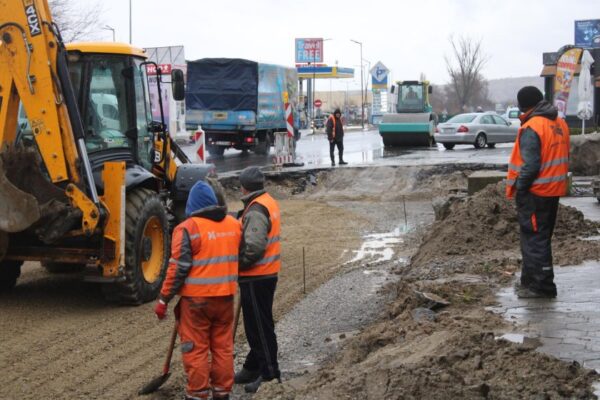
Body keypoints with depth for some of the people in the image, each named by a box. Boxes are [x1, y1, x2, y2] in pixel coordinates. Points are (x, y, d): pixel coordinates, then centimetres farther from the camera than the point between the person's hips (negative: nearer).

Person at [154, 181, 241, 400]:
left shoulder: (188, 228, -12)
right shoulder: (234, 224, 6)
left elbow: (178, 268, -14)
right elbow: (239, 257, 17)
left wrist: (163, 300, -8)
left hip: (196, 299, -5)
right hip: (225, 297, 5)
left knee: (196, 349, 3)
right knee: (223, 347, 14)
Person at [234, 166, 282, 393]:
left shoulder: (256, 210, -20)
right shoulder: (269, 203, 12)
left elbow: (254, 247, -27)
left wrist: (237, 264, -15)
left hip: (256, 277, -10)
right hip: (267, 273, 10)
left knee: (259, 326, -2)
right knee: (257, 325, 19)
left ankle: (269, 374, 4)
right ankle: (253, 368, 30)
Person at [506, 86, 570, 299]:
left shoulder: (531, 128, -18)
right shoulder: (560, 124, 9)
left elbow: (531, 164, -23)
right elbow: (562, 157, 13)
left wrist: (519, 186, -12)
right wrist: (555, 179, 18)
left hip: (534, 193, -9)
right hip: (554, 190, 9)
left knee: (534, 239, -3)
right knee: (542, 237, 17)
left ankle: (541, 286, -2)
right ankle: (531, 280, 27)